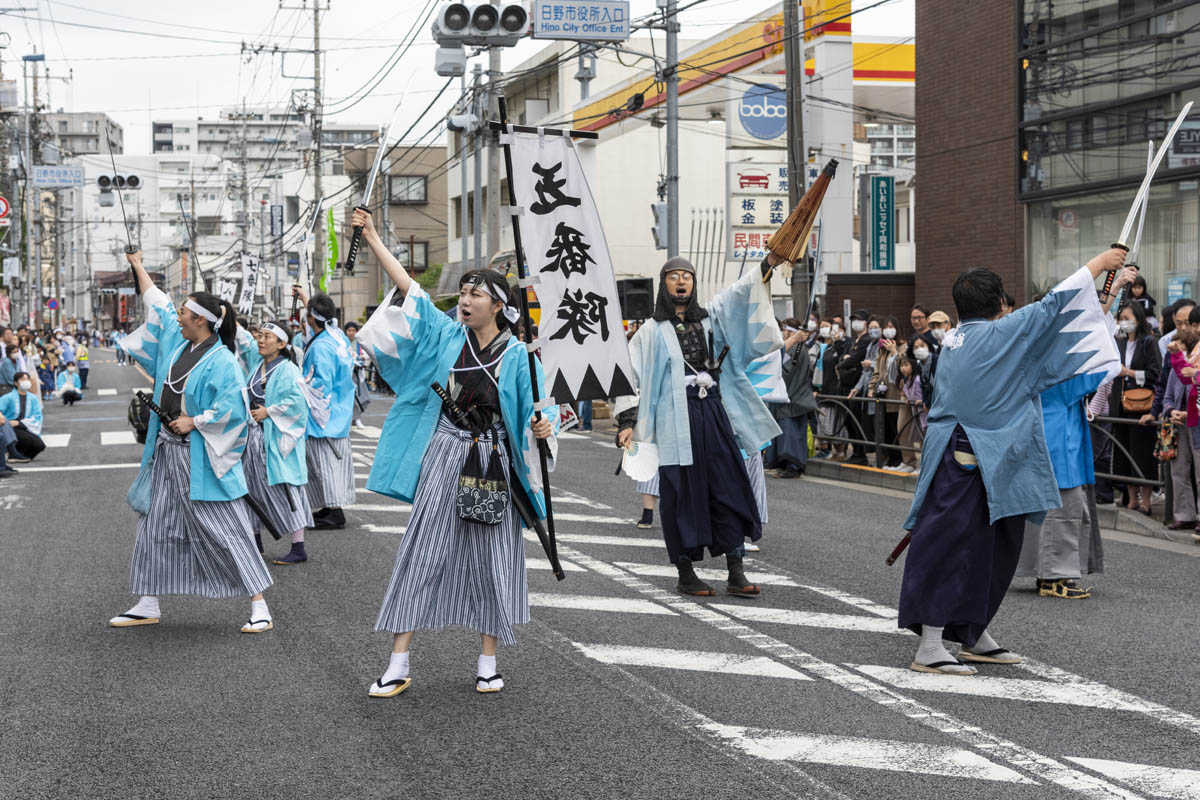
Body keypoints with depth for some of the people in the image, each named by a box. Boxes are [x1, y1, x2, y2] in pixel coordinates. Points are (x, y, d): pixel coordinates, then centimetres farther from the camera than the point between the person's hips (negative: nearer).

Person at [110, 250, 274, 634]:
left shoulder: (221, 361, -16)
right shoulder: (176, 340, 6)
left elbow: (232, 408, -22)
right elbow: (157, 304, 21)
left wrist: (195, 421, -17)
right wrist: (138, 267, 30)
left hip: (201, 457, -8)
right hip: (166, 451, 8)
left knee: (226, 530, -7)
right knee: (155, 526, 12)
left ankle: (259, 606, -2)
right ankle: (148, 605, 21)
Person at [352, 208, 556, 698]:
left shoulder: (517, 355, -1)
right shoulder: (446, 335, 5)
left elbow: (534, 406, -4)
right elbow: (408, 288, 2)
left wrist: (542, 426, -27)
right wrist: (372, 239, -2)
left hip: (493, 462, -1)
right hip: (444, 458, 1)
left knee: (490, 558, 4)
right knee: (421, 552, -3)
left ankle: (488, 662, 17)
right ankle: (398, 665, -1)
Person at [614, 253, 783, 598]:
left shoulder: (710, 317, 15)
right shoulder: (652, 331, 6)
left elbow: (740, 294, 5)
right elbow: (630, 375, 2)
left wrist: (769, 263, -12)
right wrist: (627, 421, -8)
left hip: (714, 414, 3)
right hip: (676, 419, -3)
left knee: (729, 488, -1)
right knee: (682, 494, -1)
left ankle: (736, 573, 1)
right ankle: (685, 573, 8)